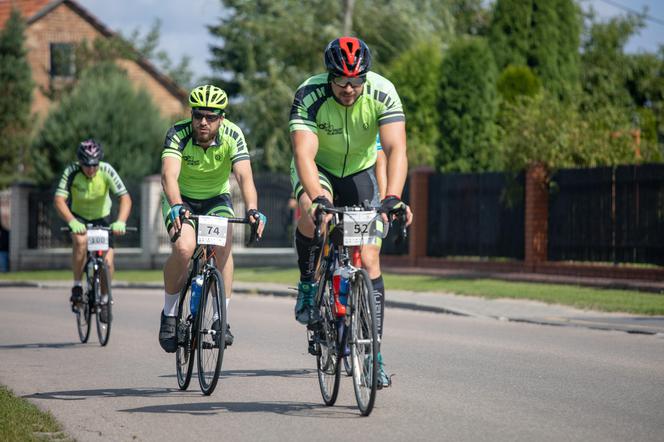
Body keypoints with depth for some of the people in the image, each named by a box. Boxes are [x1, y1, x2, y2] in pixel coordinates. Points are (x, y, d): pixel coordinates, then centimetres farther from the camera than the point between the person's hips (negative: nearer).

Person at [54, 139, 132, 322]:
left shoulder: (106, 171, -25)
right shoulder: (72, 172, -27)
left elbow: (125, 197, -30)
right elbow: (59, 200, -35)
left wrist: (121, 221, -48)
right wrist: (72, 222, -52)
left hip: (101, 218, 1)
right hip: (78, 217, -1)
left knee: (108, 262, -12)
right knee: (81, 241, -34)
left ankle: (104, 299, 14)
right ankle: (77, 286, -17)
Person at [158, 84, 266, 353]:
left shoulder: (232, 136, -22)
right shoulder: (178, 134, -26)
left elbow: (244, 176, -35)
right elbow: (169, 174, -41)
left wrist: (252, 210, -53)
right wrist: (176, 206, -60)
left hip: (217, 199, 1)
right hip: (182, 199, -1)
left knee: (223, 245, -27)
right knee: (184, 247, -28)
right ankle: (169, 315, -6)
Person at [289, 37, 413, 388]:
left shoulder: (382, 93, -27)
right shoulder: (309, 96, -31)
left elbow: (396, 149, -36)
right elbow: (304, 153, -41)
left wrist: (392, 198, -52)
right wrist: (317, 198, -57)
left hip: (360, 170, 1)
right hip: (318, 168, -1)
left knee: (368, 259, -9)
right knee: (313, 212, -36)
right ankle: (307, 283, -10)